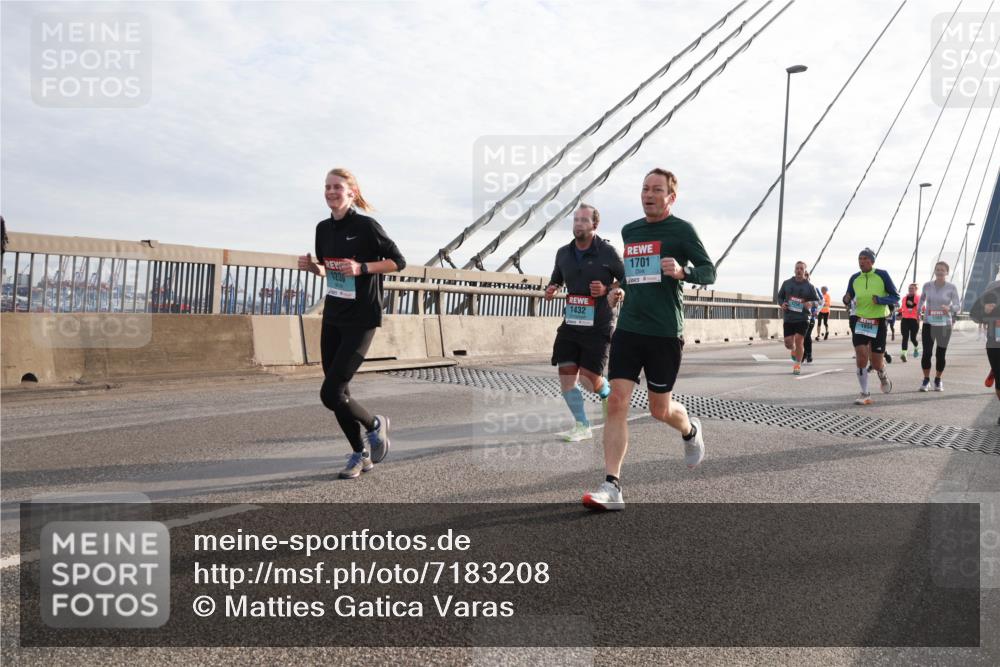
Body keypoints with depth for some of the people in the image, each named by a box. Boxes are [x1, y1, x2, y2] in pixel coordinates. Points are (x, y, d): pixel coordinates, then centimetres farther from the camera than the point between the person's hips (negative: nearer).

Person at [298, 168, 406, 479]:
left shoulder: (366, 225, -12)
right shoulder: (323, 228, 8)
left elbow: (397, 261, -8)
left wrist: (361, 268, -20)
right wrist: (312, 266, -1)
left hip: (361, 320, -7)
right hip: (332, 318, 7)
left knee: (331, 394, -12)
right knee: (337, 392, 9)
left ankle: (375, 424, 16)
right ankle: (360, 454, 26)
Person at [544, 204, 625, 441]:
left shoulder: (607, 252, -8)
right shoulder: (563, 253, 6)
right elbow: (557, 278, 23)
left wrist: (608, 290, -15)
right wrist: (550, 289, 2)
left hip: (598, 326, -4)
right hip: (571, 324, 5)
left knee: (589, 378, -5)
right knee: (566, 378, 0)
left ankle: (608, 394, 33)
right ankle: (582, 426, 17)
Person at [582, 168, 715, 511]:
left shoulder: (682, 229, -2)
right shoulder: (629, 231, 14)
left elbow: (709, 271, -5)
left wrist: (683, 271, -23)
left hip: (665, 333, -4)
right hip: (628, 329, 4)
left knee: (660, 410, 7)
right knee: (616, 402, -9)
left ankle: (690, 430, 43)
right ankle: (612, 488, -9)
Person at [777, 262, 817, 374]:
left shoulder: (809, 286, 3)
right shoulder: (787, 283, 7)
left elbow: (816, 300, 9)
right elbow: (779, 297, 15)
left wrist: (811, 303, -14)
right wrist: (781, 304, -7)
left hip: (802, 318, -2)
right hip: (788, 318, 2)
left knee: (799, 340, -10)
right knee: (788, 343, -1)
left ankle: (798, 365, 7)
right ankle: (794, 351, 38)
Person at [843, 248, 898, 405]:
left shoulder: (882, 275, -5)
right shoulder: (854, 278, 3)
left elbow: (895, 297, -3)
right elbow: (849, 298, 14)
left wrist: (880, 300, -22)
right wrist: (847, 300, -11)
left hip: (878, 322, -2)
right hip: (859, 321, 2)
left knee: (876, 364, 2)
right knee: (861, 356, -15)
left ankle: (883, 376, 40)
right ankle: (865, 394, -3)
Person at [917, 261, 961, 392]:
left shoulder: (952, 287, -5)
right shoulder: (927, 285, 1)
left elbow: (958, 306, -5)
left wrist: (949, 308, -25)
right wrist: (919, 311, 15)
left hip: (945, 325, -1)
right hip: (928, 324, 1)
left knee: (940, 354, 4)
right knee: (927, 353, -7)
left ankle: (938, 380, 23)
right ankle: (926, 380, 9)